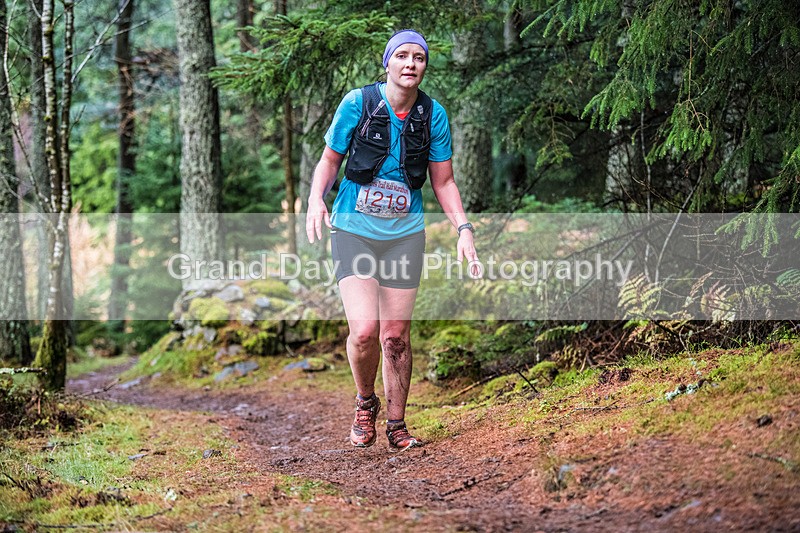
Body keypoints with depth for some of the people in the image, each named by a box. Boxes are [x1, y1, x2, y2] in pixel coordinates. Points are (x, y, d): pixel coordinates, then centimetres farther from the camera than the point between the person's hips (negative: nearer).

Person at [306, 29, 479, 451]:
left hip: (405, 234, 2)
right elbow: (330, 160, 3)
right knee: (364, 331, -16)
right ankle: (365, 402, 14)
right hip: (354, 230, -2)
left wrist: (463, 229, -6)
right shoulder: (358, 103, -8)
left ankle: (396, 425, 22)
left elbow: (443, 182, 7)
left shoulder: (433, 115, -1)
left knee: (397, 334, 4)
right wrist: (316, 199, -15)